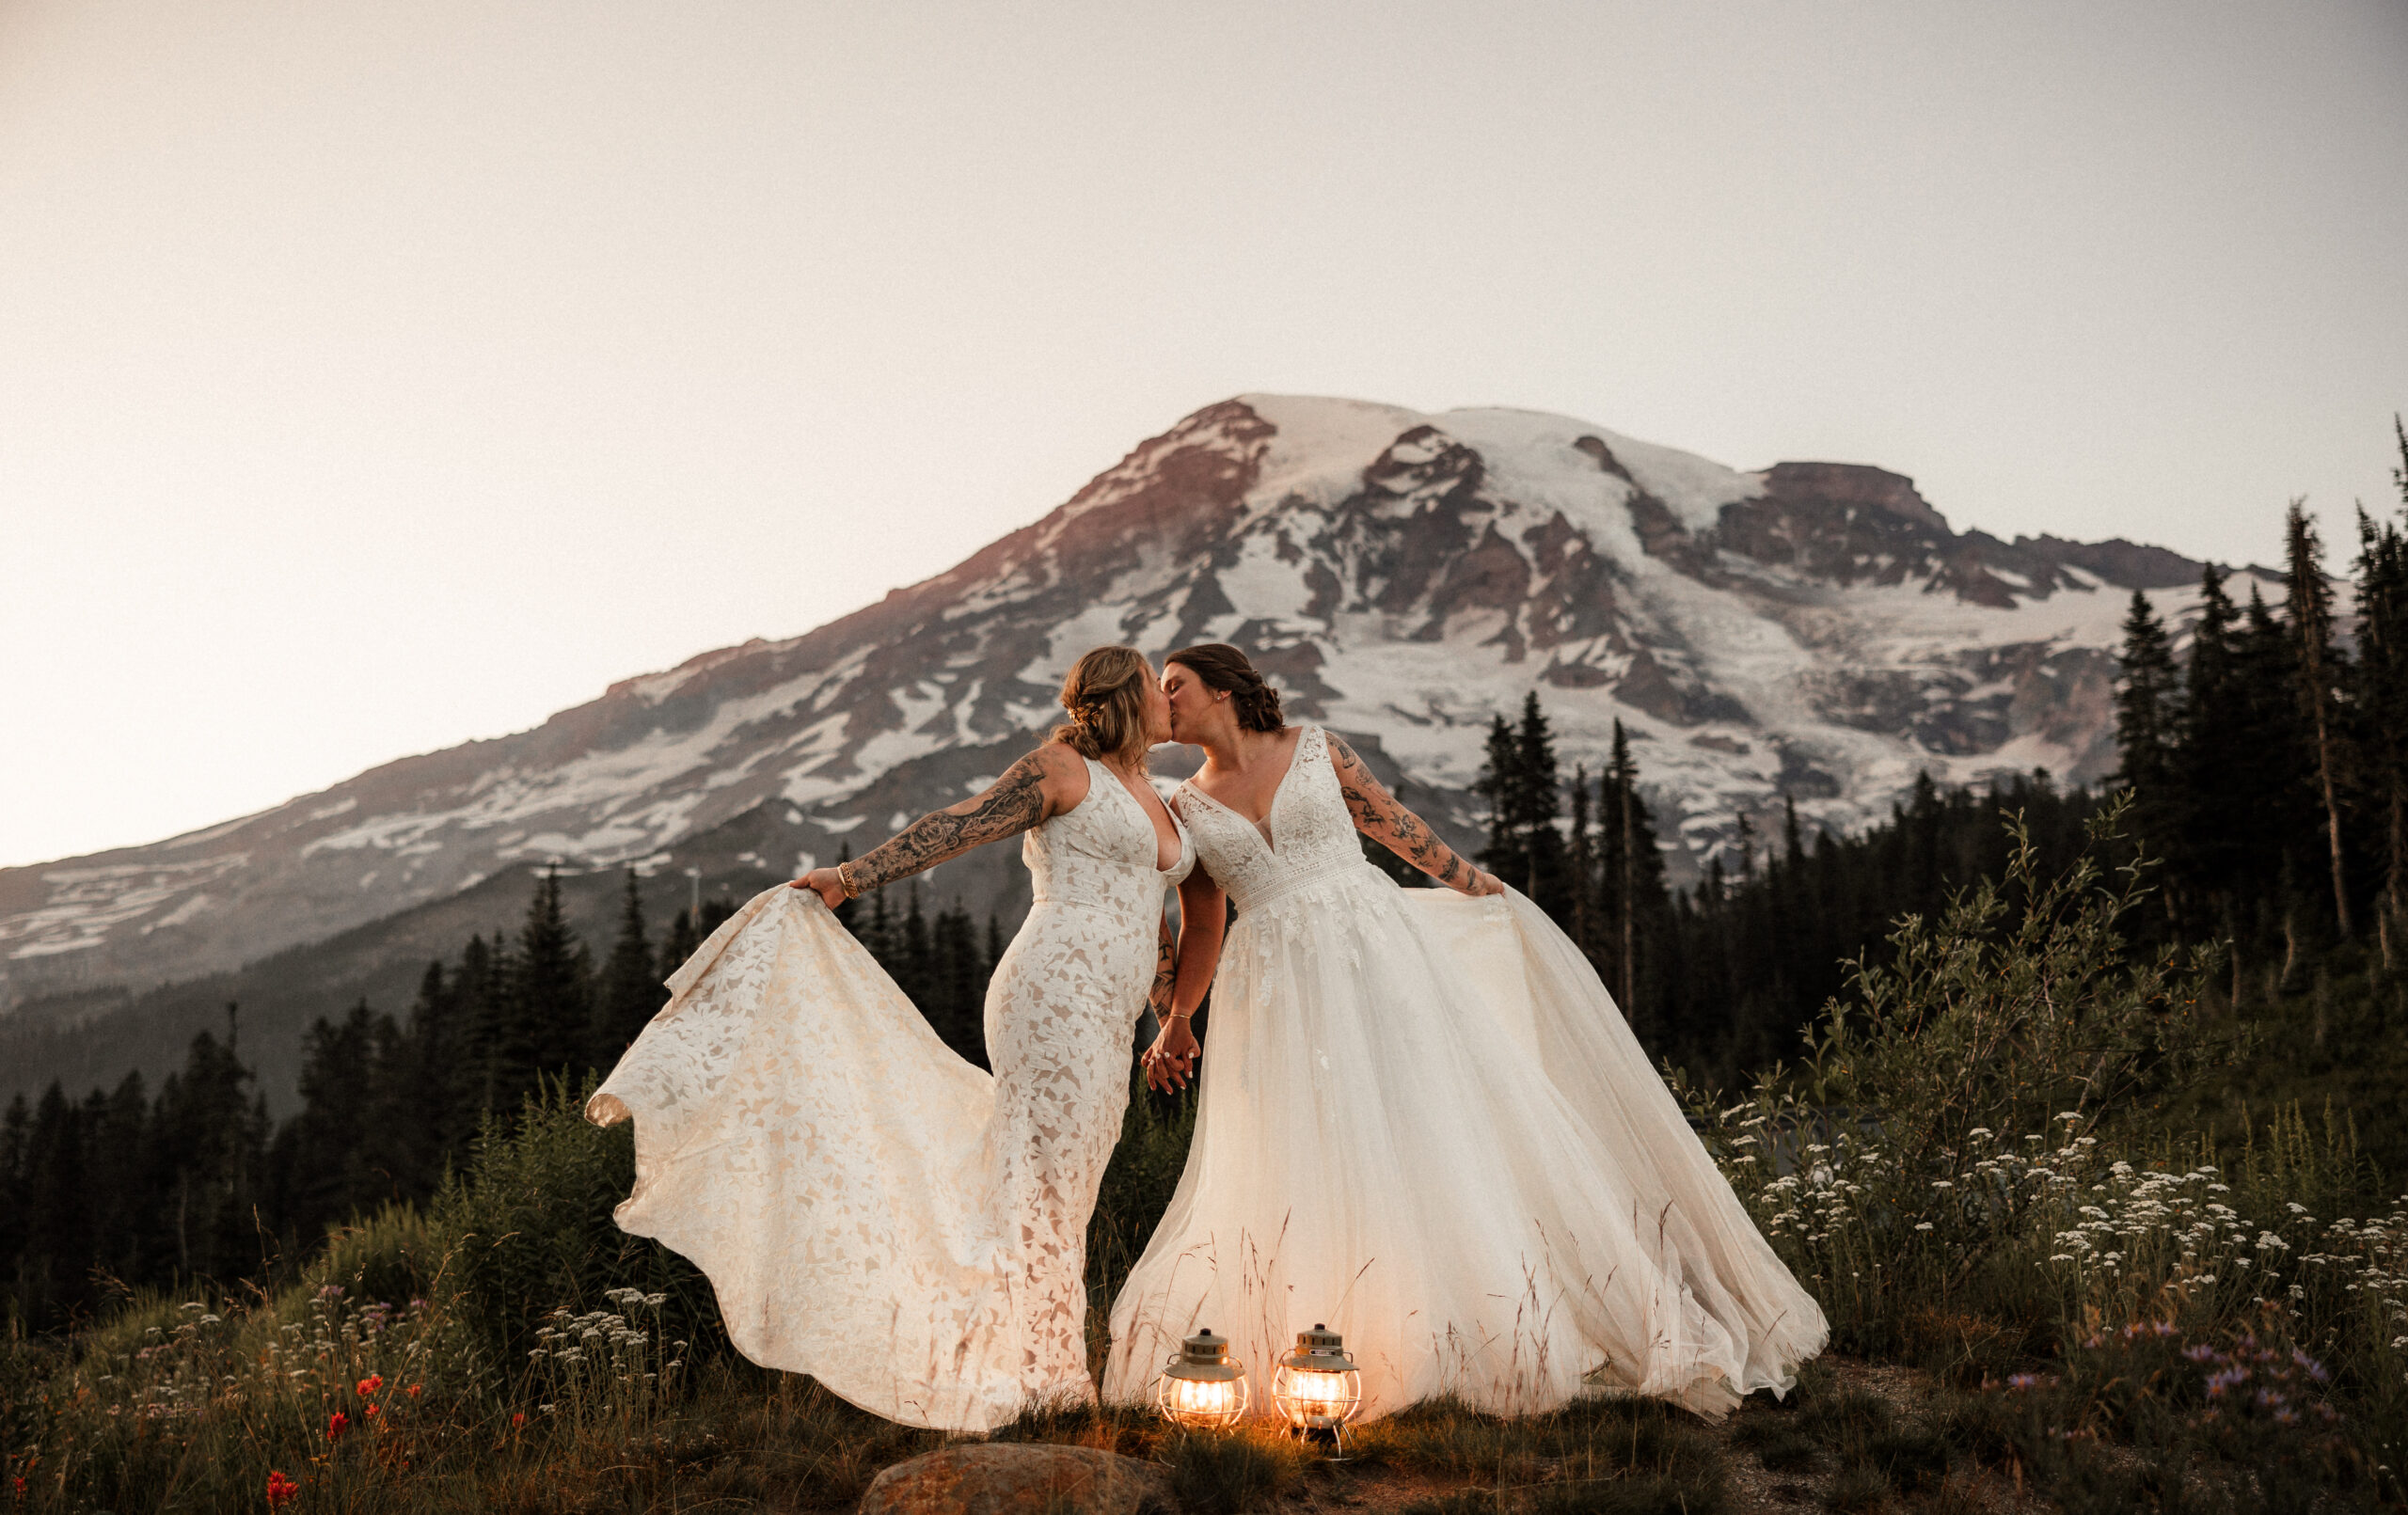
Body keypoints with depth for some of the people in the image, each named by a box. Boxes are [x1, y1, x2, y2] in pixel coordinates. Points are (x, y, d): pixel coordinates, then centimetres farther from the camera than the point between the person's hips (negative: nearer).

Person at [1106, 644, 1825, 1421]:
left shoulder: (1316, 748, 5)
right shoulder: (1184, 811, 9)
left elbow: (1399, 826, 12)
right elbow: (1201, 929, 17)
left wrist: (1488, 893, 17)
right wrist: (1174, 1023, 14)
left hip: (1376, 946, -1)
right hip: (1283, 997, 1)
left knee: (1441, 1113, -2)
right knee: (1290, 1172, -4)